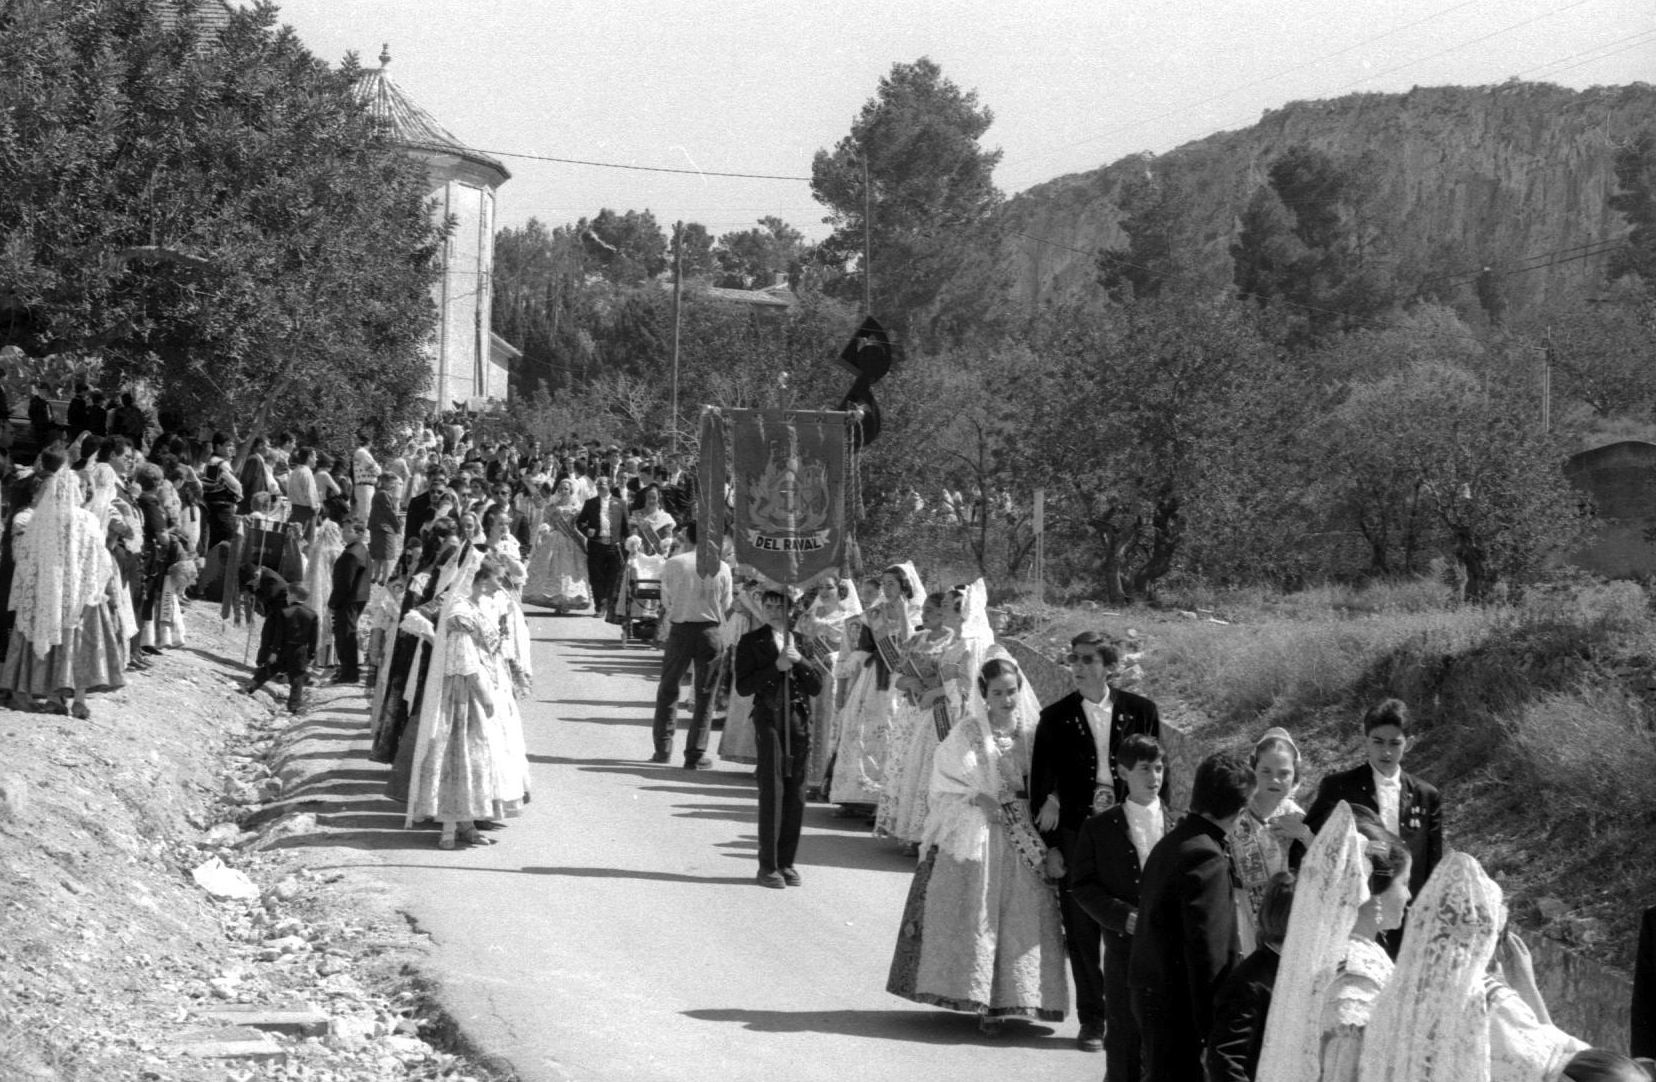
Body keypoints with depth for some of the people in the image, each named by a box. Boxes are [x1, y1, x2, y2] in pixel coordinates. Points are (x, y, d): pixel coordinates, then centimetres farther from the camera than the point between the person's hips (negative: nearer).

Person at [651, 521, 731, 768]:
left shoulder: (672, 565, -6)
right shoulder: (722, 568, -2)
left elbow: (667, 602, -1)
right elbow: (726, 606, 2)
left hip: (680, 629, -1)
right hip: (711, 630, 1)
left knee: (668, 688, 15)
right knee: (705, 694, 7)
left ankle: (663, 748, 14)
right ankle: (695, 755, 6)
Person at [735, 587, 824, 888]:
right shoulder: (752, 642, 3)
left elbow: (817, 687, 5)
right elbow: (743, 686, -5)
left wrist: (799, 661, -11)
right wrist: (776, 666, -14)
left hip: (799, 719, 3)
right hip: (769, 718, -3)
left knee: (796, 793, 4)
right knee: (771, 791, -7)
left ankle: (787, 862, 14)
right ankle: (768, 865, -2)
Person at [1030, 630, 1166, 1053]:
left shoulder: (1141, 711, 3)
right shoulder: (1055, 718, 3)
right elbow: (1040, 783, 4)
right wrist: (1049, 844, -2)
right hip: (1075, 837, 1)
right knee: (1082, 935, 3)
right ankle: (1091, 1020, 12)